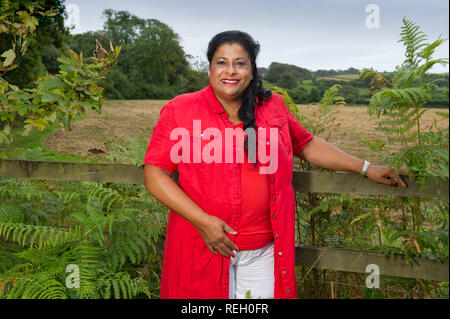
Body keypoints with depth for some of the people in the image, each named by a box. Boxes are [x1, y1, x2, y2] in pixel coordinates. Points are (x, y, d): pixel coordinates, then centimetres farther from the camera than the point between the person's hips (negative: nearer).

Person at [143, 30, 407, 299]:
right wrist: (202, 220, -15)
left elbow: (307, 145, 17)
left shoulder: (273, 107, 6)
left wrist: (366, 168, 14)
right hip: (203, 246, -2)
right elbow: (154, 174, -7)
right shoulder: (180, 110, -4)